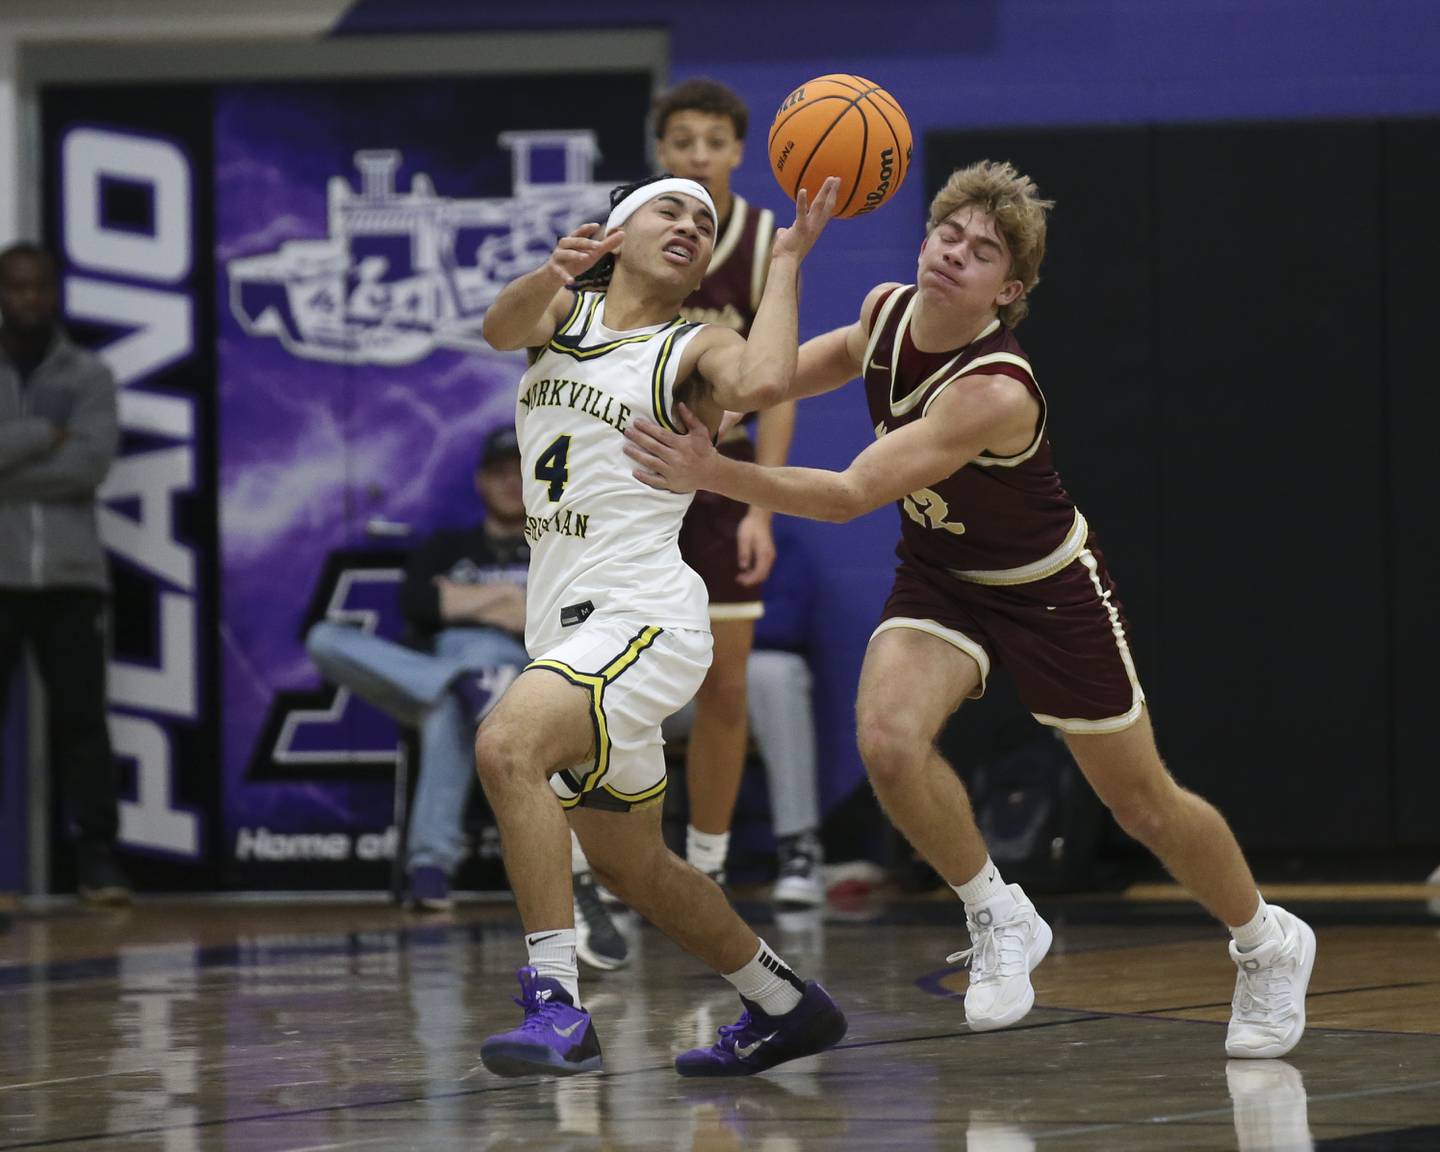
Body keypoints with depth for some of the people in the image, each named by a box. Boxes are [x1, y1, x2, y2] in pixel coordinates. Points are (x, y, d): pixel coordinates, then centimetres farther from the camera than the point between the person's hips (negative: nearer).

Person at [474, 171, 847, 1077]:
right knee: (631, 868, 18)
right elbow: (502, 327, -11)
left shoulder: (698, 350, 0)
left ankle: (559, 1006, -35)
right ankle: (786, 1006, 37)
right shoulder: (564, 311, 14)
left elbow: (764, 383, -25)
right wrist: (553, 272, -32)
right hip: (570, 627, 7)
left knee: (507, 744, -32)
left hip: (644, 619, -7)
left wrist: (786, 262, -12)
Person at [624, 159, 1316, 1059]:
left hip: (1049, 588, -5)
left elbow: (851, 496, -40)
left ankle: (1268, 945, 36)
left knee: (1145, 804, 7)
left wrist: (715, 474, -47)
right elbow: (846, 353, 12)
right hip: (939, 577, 5)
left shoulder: (995, 392, -36)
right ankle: (999, 919, 0)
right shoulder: (887, 310, -14)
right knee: (889, 740, -25)